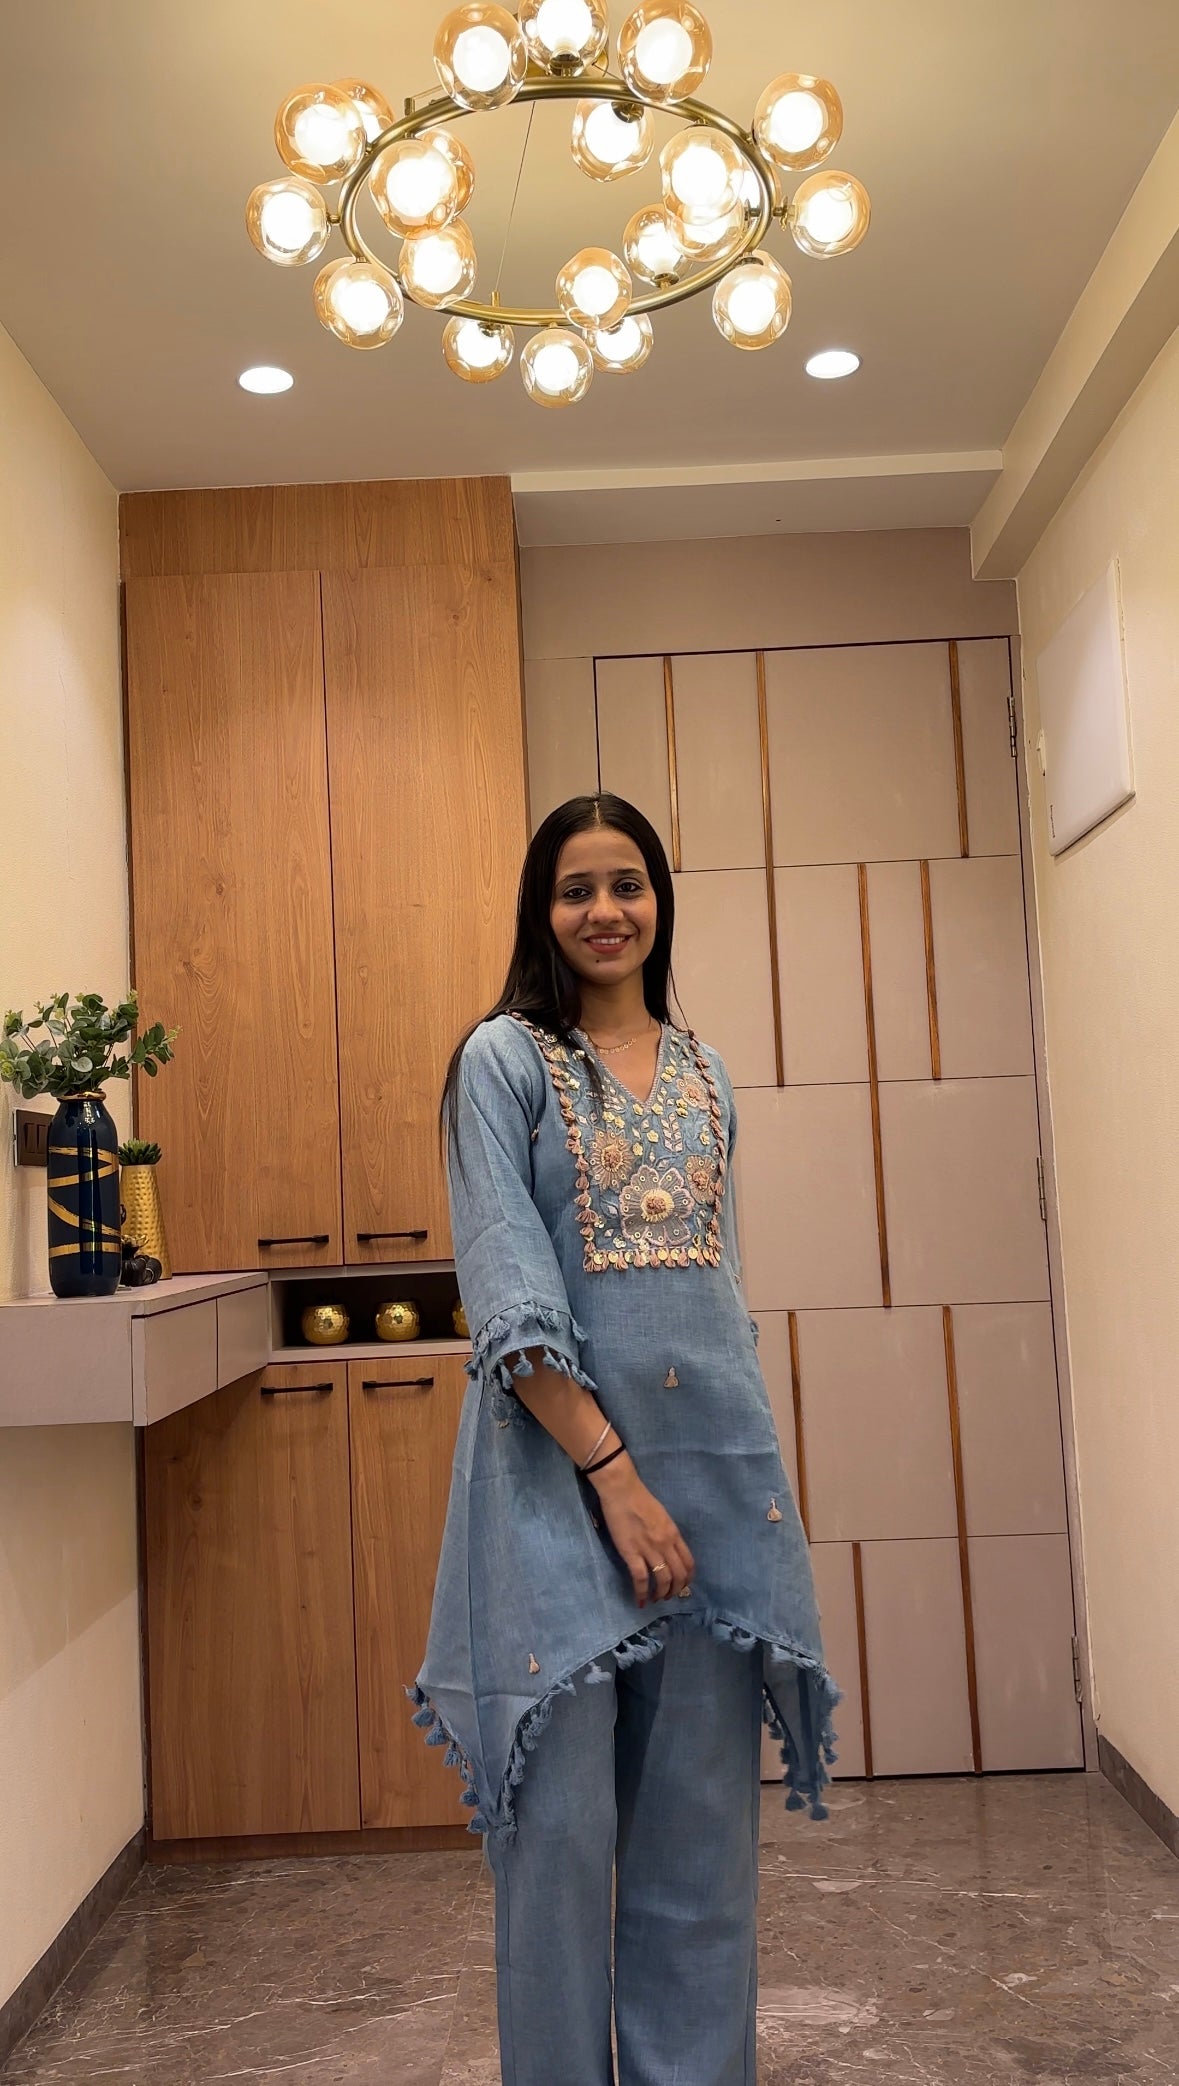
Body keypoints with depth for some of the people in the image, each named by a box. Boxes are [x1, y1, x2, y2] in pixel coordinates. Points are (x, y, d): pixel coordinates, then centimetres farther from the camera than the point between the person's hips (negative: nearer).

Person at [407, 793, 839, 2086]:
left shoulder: (702, 1068, 14)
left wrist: (756, 1470, 11)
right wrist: (612, 1468, -15)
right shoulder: (503, 1060, -2)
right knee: (562, 1818, 3)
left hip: (714, 1460, 5)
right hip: (560, 1469, -4)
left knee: (702, 1818, 12)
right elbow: (508, 1294, -10)